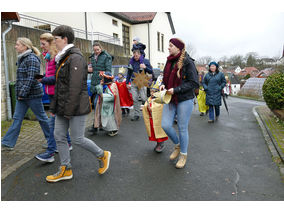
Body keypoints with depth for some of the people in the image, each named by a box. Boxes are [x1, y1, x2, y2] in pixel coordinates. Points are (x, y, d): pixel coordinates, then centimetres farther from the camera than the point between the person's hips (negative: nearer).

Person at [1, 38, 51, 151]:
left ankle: (52, 141, 20)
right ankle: (7, 143, 15)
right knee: (17, 119, 9)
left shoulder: (32, 59, -14)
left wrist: (22, 93, -18)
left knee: (42, 118, 4)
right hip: (22, 95, 8)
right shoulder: (22, 59, 14)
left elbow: (31, 79, -20)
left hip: (32, 95, -8)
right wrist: (19, 93, 13)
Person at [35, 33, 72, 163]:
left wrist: (43, 80, -16)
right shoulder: (48, 57, 17)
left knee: (52, 121, -9)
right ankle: (67, 143, 31)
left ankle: (50, 153, -3)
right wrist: (42, 78, 3)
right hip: (51, 93, 10)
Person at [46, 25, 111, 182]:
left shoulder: (75, 58, -15)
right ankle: (65, 170, 25)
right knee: (59, 136, 10)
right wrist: (54, 106, 19)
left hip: (76, 107, -10)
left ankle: (103, 155, 22)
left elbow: (75, 87, -21)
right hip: (62, 107, 10)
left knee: (77, 139, -1)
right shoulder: (62, 58, 16)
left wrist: (69, 110, -21)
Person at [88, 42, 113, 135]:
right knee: (95, 103, 10)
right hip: (94, 83, 7)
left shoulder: (106, 57, -1)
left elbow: (108, 70, -8)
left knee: (97, 103, -14)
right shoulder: (92, 57, 18)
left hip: (101, 82, -7)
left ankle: (95, 125, -9)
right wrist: (89, 69, 4)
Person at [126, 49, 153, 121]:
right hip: (133, 83, 3)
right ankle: (136, 114, 11)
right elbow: (129, 73, 17)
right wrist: (127, 83, 15)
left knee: (144, 98, -7)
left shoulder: (146, 61, 1)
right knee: (135, 99, 3)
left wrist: (145, 67, -17)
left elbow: (151, 71, 1)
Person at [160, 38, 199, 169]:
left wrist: (176, 89, -19)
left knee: (182, 128, 3)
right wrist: (163, 84, 0)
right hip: (170, 99, 6)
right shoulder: (169, 61, 11)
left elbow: (194, 83, -13)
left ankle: (183, 155, 24)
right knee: (165, 125, -2)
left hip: (184, 100, -6)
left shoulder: (187, 62, -9)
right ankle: (177, 145, 27)